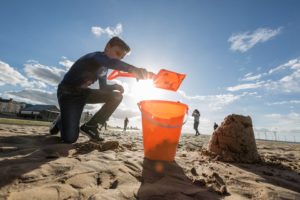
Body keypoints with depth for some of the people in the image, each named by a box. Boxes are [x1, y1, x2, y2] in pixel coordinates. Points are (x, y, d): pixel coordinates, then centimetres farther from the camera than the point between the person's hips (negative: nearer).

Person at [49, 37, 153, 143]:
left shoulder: (104, 67, 6)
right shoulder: (96, 56, -21)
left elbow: (103, 87, 12)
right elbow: (111, 62, -47)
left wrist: (115, 86, -10)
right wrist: (134, 69, -64)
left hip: (82, 92, 8)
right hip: (67, 92, -8)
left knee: (117, 96, -6)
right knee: (70, 138, -21)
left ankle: (90, 126, 1)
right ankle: (61, 121, 17)